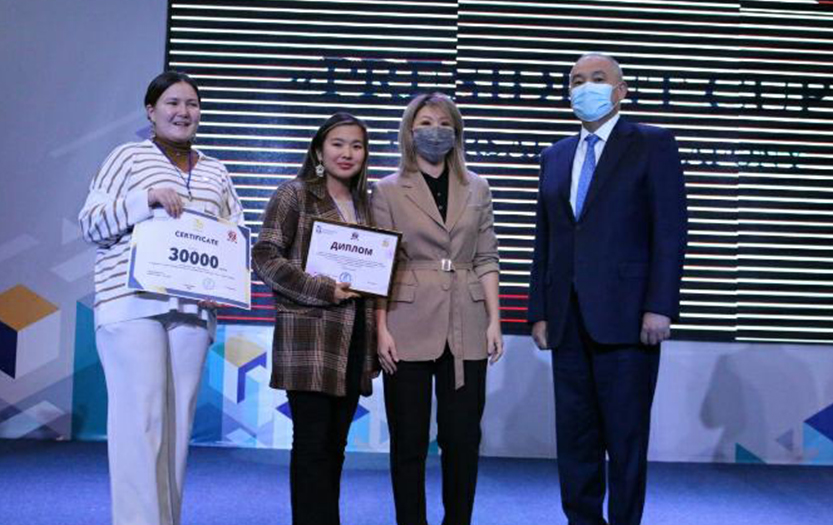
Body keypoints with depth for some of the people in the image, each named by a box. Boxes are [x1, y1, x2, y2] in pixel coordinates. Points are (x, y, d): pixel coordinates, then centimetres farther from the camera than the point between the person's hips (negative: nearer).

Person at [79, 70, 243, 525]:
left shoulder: (216, 173, 18)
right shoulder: (128, 157, 6)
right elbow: (90, 222, 0)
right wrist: (147, 197, -13)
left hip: (193, 308, 4)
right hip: (132, 303, -4)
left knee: (178, 419, 5)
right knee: (139, 417, -10)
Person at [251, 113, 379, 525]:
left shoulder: (363, 204, 17)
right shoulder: (294, 195, 1)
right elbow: (265, 257, -8)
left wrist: (374, 336, 7)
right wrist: (323, 290, -16)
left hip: (352, 338, 6)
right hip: (309, 334, -5)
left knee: (335, 443, 9)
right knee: (313, 440, -4)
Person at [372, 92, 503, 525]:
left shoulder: (476, 189, 11)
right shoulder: (388, 191, 3)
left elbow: (486, 260, 10)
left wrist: (494, 320, 3)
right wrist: (382, 330, -8)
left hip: (465, 329, 2)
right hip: (410, 329, -2)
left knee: (463, 439, 5)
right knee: (409, 441, 4)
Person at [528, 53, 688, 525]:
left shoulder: (653, 145, 1)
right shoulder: (556, 156, 17)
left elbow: (670, 231, -6)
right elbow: (545, 241, 15)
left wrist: (660, 307, -14)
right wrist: (540, 312, 9)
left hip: (625, 317, -5)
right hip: (568, 320, 5)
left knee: (625, 433, 3)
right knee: (575, 433, 9)